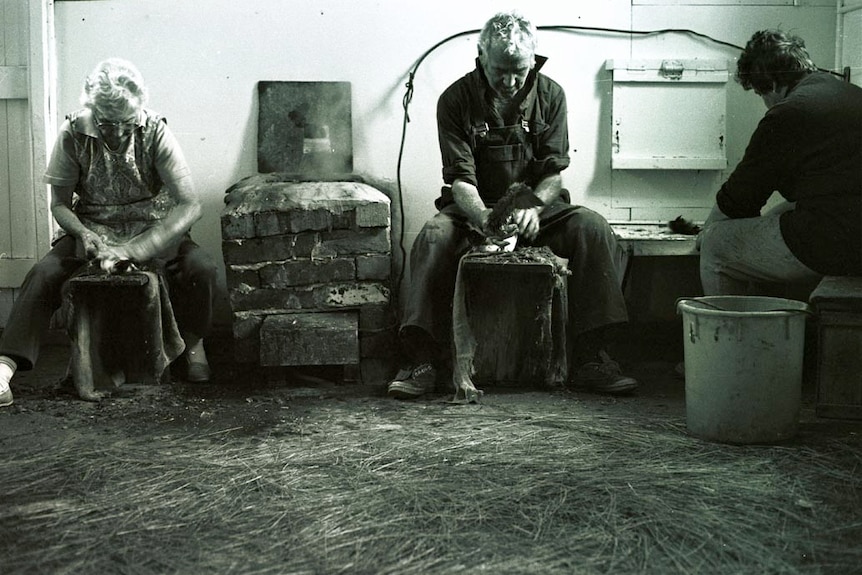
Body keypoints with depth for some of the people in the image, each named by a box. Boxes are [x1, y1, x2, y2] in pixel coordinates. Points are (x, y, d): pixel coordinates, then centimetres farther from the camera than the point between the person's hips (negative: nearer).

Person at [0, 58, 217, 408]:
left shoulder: (155, 132, -18)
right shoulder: (74, 134, -12)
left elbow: (190, 205, -24)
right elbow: (59, 203, -4)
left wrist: (135, 249, -34)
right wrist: (85, 236, -27)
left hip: (151, 228, -1)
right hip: (91, 230, 1)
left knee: (201, 267, -28)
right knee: (44, 273, -26)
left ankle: (193, 343, -2)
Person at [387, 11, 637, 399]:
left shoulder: (550, 95, -1)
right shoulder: (456, 100, -7)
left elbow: (553, 173, -5)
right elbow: (460, 178, -13)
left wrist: (534, 208, -27)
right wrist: (483, 217, -35)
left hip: (537, 206, 2)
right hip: (474, 208, -1)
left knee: (593, 230, -26)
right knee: (435, 236, -33)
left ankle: (590, 357, -24)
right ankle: (423, 360, -31)